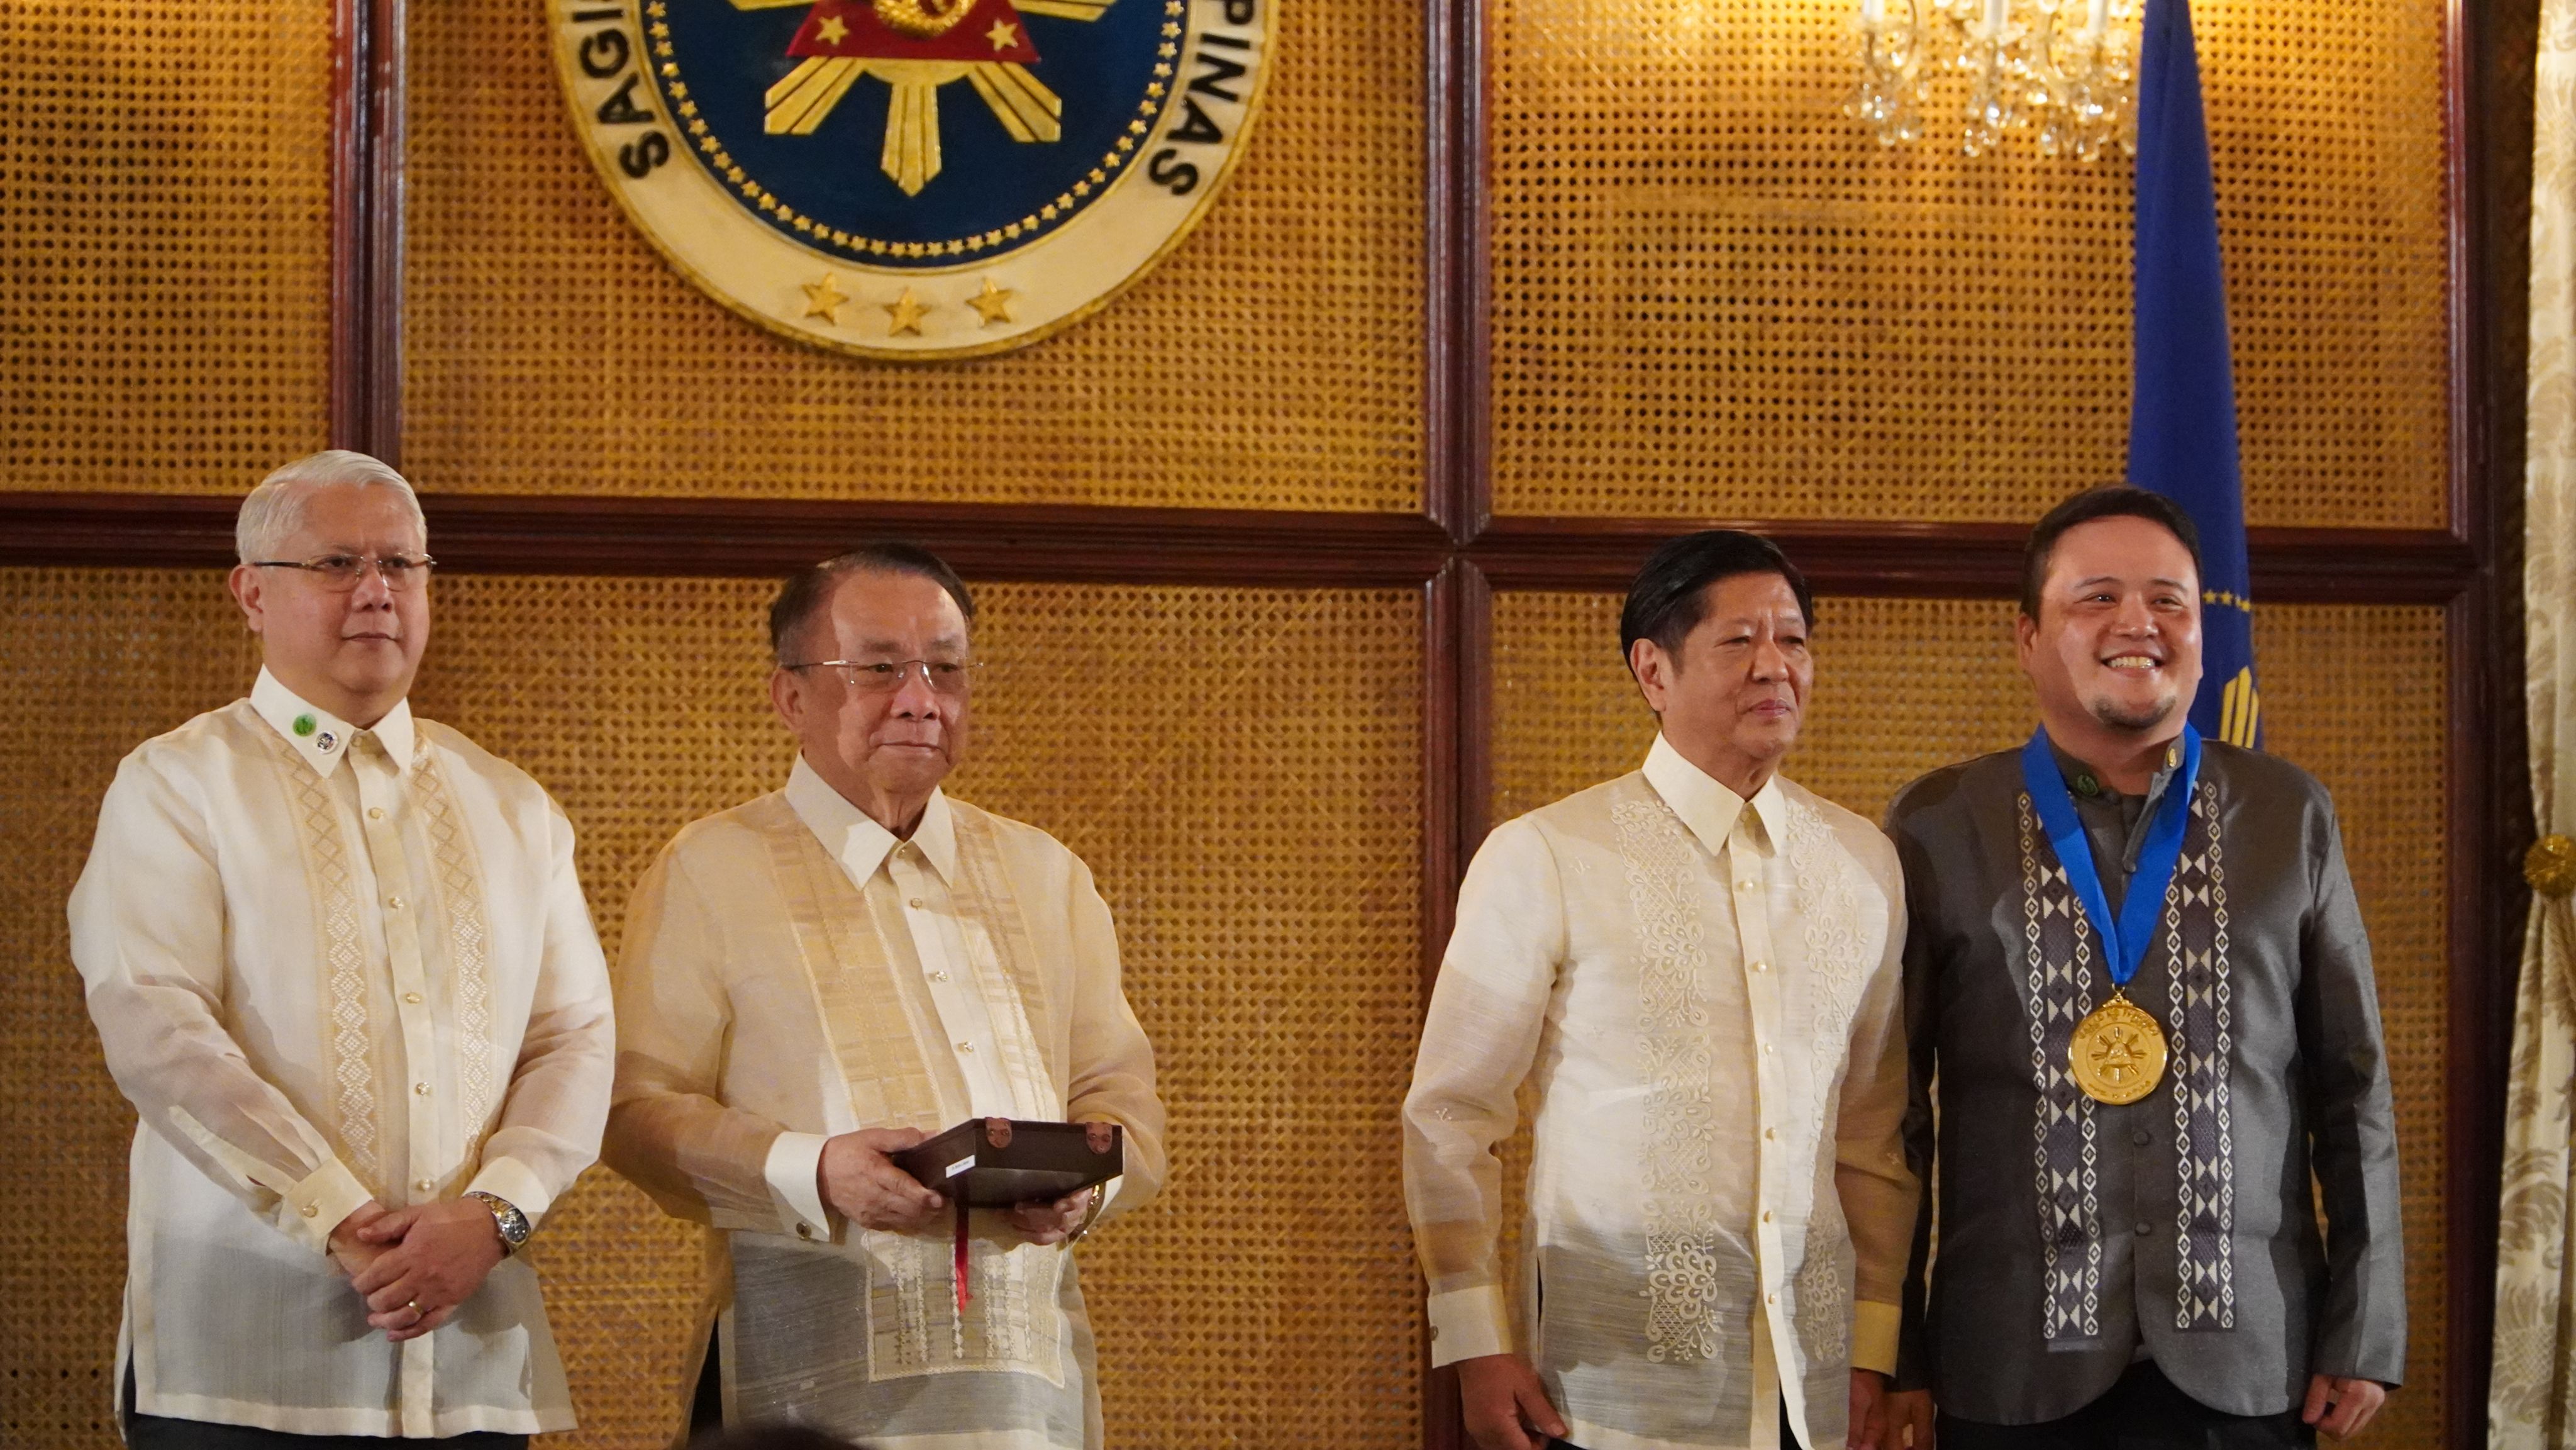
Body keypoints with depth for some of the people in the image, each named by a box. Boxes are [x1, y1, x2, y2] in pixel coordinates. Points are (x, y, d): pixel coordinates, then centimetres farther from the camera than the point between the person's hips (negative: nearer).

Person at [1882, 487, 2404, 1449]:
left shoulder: (2290, 817, 7)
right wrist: (1890, 1358, 1)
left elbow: (2353, 1091, 8)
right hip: (2015, 1369, -1)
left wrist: (2364, 1332, 3)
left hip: (2248, 1364, 1)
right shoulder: (1938, 828, 3)